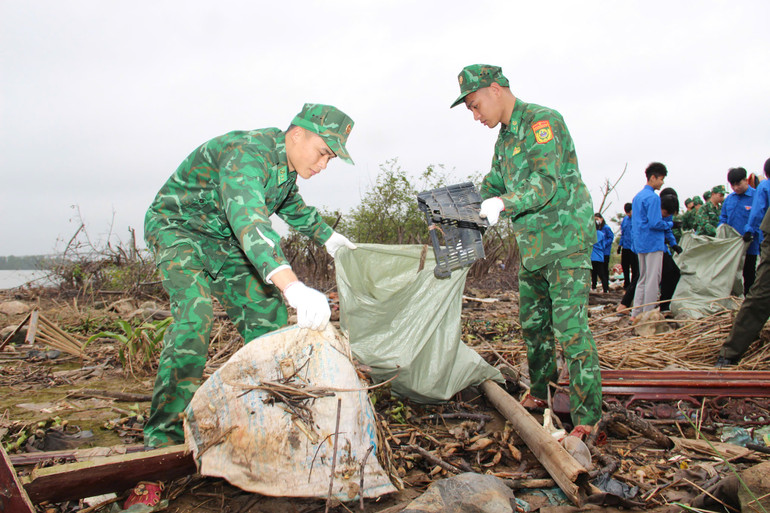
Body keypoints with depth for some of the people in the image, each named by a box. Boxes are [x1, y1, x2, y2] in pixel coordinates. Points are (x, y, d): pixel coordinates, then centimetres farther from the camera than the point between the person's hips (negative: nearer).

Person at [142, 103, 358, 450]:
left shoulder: (286, 163, -3)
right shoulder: (246, 154, -33)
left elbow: (292, 205, 22)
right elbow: (248, 219, -52)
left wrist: (328, 237, 28)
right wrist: (291, 285, -65)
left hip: (224, 241, 8)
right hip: (179, 228, -8)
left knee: (266, 311, 3)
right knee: (195, 313, -29)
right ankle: (164, 431, -24)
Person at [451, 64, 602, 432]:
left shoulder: (541, 121, -12)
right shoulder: (504, 140, 16)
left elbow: (548, 182, -23)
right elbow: (491, 188, 22)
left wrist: (505, 204, -36)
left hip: (565, 241, -9)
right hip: (531, 246, 9)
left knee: (570, 327, -10)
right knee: (532, 323, 15)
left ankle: (586, 417, -3)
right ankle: (539, 392, 32)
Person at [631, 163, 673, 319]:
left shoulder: (637, 197, 15)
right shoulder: (653, 197, -14)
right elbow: (655, 223, -21)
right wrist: (671, 224, -3)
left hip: (640, 244, 9)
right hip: (653, 243, -9)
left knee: (643, 279, 13)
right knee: (653, 280, -4)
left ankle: (636, 314, 15)